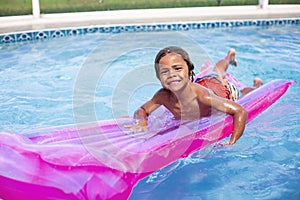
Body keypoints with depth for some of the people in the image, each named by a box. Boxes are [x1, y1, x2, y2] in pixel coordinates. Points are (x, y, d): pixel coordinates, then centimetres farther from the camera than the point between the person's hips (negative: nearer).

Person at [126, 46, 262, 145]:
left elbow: (241, 112, -50)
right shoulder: (163, 96, -41)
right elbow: (141, 110, -27)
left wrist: (232, 142, -59)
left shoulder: (202, 97, -53)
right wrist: (141, 122, -51)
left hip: (223, 88, -5)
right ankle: (229, 57, 71)